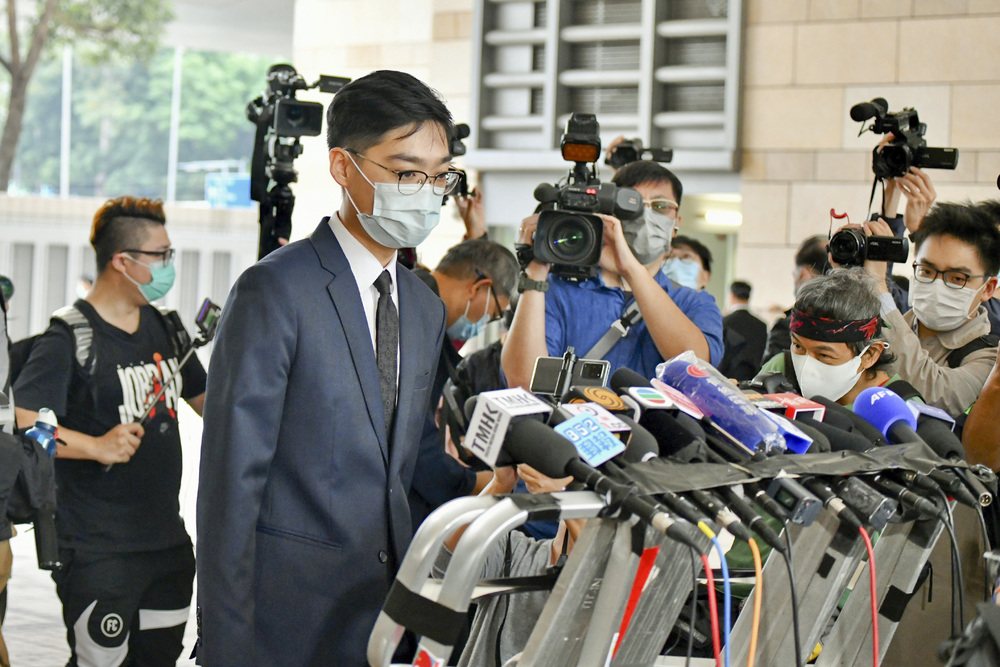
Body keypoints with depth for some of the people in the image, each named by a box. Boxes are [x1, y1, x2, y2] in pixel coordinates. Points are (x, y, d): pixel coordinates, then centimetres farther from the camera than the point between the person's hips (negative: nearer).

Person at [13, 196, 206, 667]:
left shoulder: (164, 329, 12)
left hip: (167, 539, 7)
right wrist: (96, 446, -24)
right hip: (98, 551, -7)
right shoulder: (70, 337, -12)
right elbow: (21, 421, -20)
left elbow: (209, 403, 22)